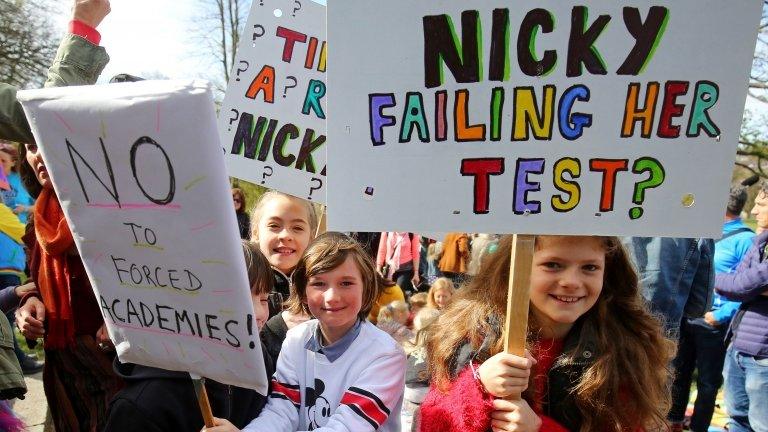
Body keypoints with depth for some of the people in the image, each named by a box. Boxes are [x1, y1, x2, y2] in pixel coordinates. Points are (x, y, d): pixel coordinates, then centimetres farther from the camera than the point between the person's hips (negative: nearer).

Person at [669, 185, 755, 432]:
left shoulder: (745, 239, -12)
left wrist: (720, 315, -21)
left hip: (713, 323, -7)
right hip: (686, 316, 7)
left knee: (707, 381, 8)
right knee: (679, 372, 18)